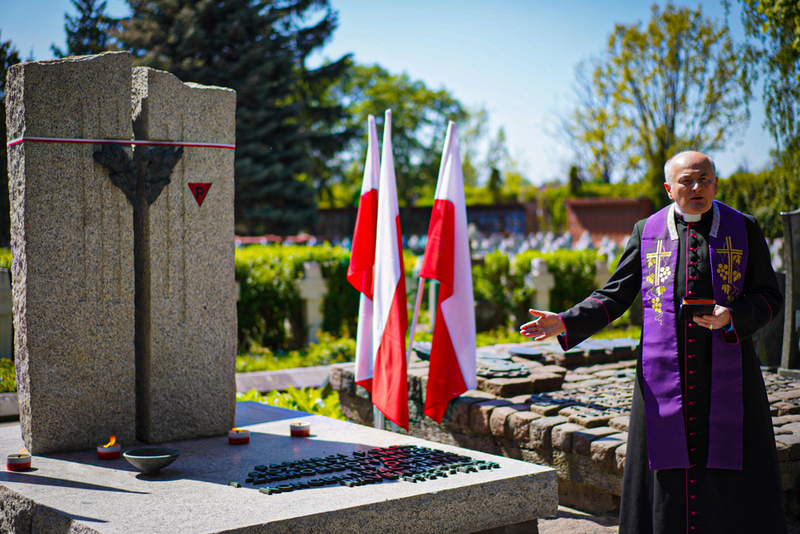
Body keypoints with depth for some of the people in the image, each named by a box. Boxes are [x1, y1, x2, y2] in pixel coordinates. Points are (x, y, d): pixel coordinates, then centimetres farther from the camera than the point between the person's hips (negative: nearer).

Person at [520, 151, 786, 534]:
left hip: (727, 376, 0)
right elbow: (615, 296, 7)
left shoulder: (744, 229, 5)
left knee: (733, 483, 3)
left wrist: (731, 316, -14)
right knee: (667, 483, 3)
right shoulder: (647, 232, 7)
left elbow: (769, 298, 5)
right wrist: (566, 322, -8)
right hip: (663, 379, 0)